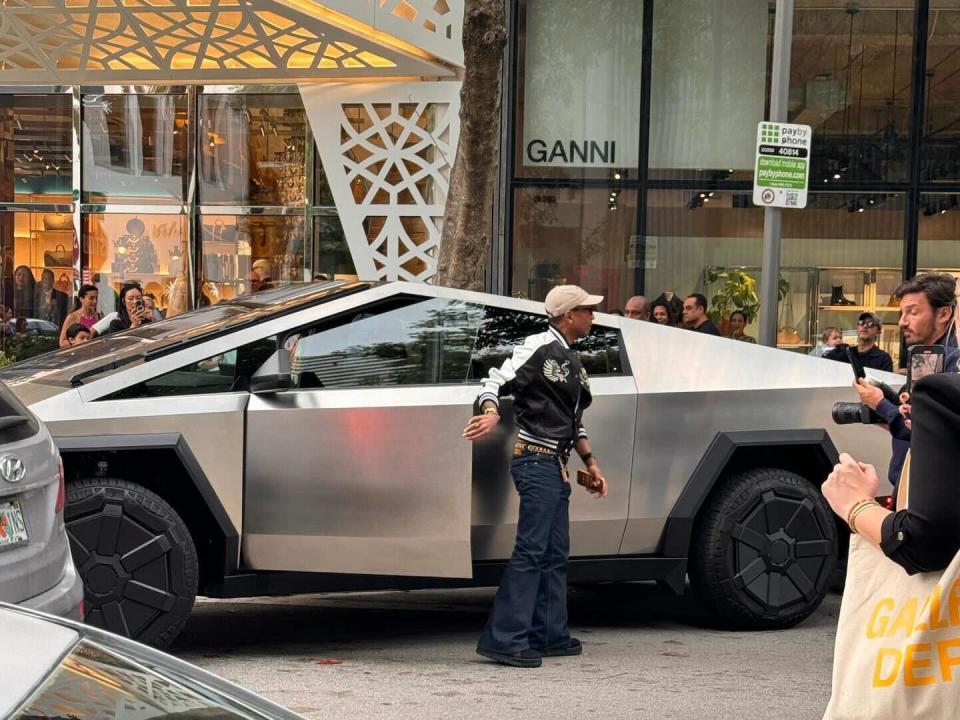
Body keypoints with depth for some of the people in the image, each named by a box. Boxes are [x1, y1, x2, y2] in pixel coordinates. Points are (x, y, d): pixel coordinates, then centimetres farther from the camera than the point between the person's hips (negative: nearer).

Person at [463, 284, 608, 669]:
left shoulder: (572, 362, 22)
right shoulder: (540, 348, -7)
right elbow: (496, 381, -16)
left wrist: (590, 461, 23)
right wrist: (491, 413, -36)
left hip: (556, 464, 10)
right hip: (536, 460, -10)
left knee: (555, 554, 12)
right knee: (531, 550, -14)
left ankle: (550, 636, 19)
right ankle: (503, 638, -14)